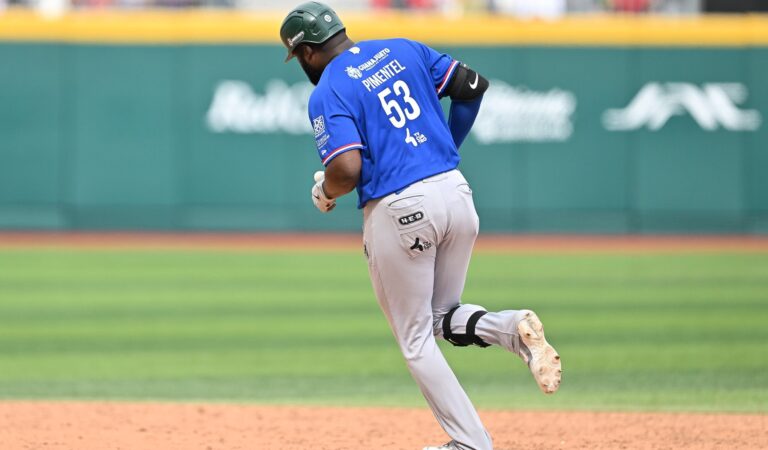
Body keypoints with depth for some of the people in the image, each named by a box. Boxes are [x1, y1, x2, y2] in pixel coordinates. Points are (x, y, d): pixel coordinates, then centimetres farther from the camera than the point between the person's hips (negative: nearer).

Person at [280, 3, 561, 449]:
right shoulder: (403, 50, 12)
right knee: (443, 317, 23)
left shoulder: (327, 93, -6)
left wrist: (324, 191, 4)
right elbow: (473, 85, 11)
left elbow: (348, 169, -18)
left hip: (399, 211, -6)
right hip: (456, 191, 6)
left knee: (416, 338, 11)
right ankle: (514, 328, -7)